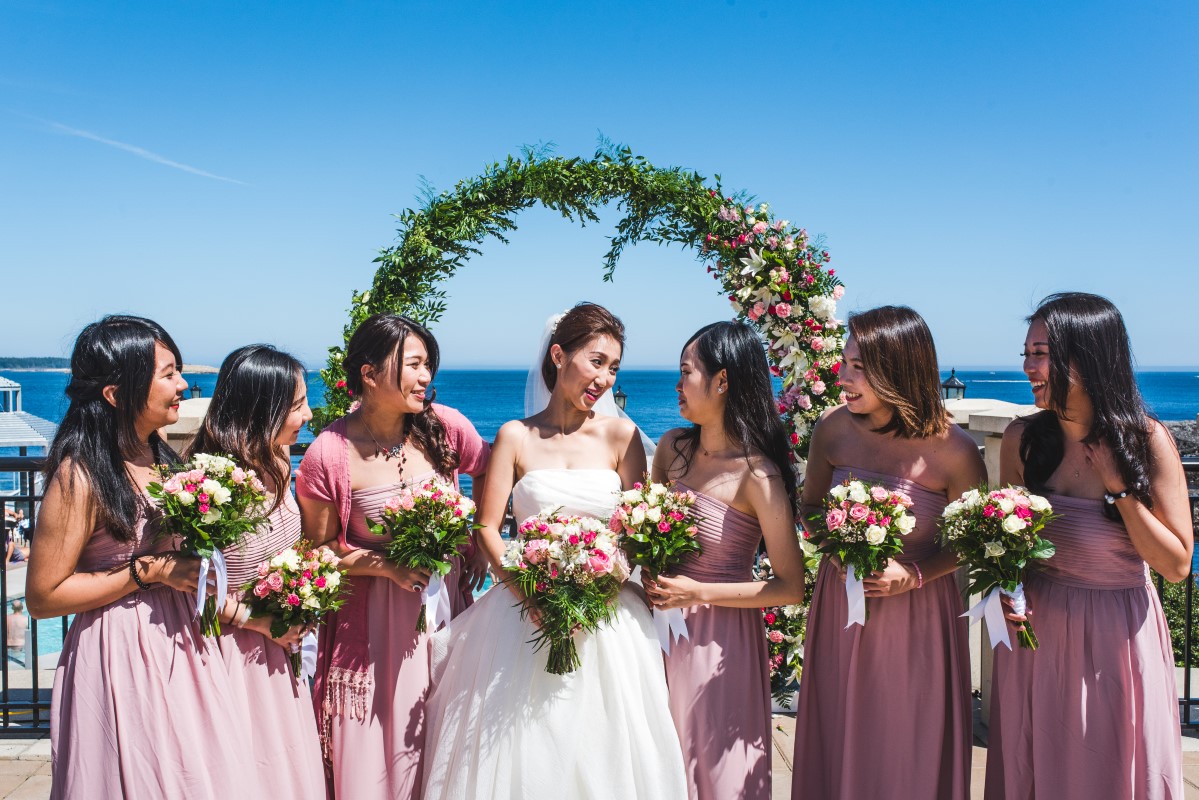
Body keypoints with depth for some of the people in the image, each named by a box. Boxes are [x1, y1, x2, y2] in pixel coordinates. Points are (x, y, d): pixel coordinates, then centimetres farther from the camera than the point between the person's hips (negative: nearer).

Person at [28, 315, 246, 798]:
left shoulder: (159, 458, 6)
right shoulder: (81, 476, -17)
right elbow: (43, 596, -16)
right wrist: (149, 572, -17)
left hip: (180, 648, 7)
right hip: (120, 657, -7)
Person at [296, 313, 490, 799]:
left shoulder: (445, 427, -8)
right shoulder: (328, 456, -14)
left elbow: (491, 474, 11)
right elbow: (319, 551, -6)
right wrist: (388, 565, -18)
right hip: (374, 624, -3)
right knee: (375, 757, 9)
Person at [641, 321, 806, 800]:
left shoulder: (757, 476, -19)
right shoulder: (672, 447, -1)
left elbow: (792, 588, -16)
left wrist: (699, 593, -18)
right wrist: (648, 574, -5)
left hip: (719, 636, -6)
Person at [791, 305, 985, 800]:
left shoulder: (953, 451, -17)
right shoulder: (832, 430, -8)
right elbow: (810, 509, 7)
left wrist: (914, 574, -18)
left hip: (917, 615, -3)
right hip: (839, 608, 3)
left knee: (910, 751, 13)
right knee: (839, 744, 16)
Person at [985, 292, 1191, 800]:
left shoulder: (1146, 440, -12)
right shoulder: (1021, 438, -5)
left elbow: (1176, 565, -11)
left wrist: (1121, 487, -19)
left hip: (1118, 638, -2)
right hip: (1036, 632, 2)